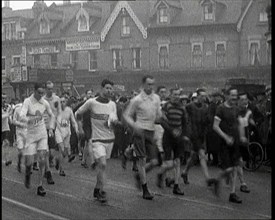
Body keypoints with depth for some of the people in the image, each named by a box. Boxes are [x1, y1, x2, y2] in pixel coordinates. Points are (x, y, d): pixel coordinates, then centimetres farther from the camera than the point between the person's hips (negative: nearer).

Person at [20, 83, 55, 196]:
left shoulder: (45, 103, 1)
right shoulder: (28, 101, -11)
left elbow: (51, 115, 19)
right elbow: (22, 116, -26)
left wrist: (51, 128, 7)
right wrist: (31, 119, -44)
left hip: (43, 134, 3)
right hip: (31, 135, -2)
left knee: (42, 160, -5)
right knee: (29, 162, -3)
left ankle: (40, 186, 3)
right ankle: (28, 174, 33)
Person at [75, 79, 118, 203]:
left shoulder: (112, 104, 6)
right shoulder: (92, 102, -8)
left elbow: (115, 121, 10)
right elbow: (78, 113, 4)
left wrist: (113, 121, -13)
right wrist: (80, 128, 4)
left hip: (110, 139, 5)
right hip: (97, 139, -5)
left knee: (101, 165, 11)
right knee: (102, 164, -18)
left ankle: (97, 190, 25)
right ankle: (101, 192, -7)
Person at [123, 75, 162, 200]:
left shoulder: (156, 98, 10)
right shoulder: (137, 100, -5)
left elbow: (158, 117, 18)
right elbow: (126, 115, -1)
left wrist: (158, 116, -6)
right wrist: (134, 126, -17)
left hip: (151, 132, 5)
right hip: (140, 131, -5)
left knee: (154, 162, 1)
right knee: (142, 160, -6)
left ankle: (139, 176, 29)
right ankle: (145, 190, 1)